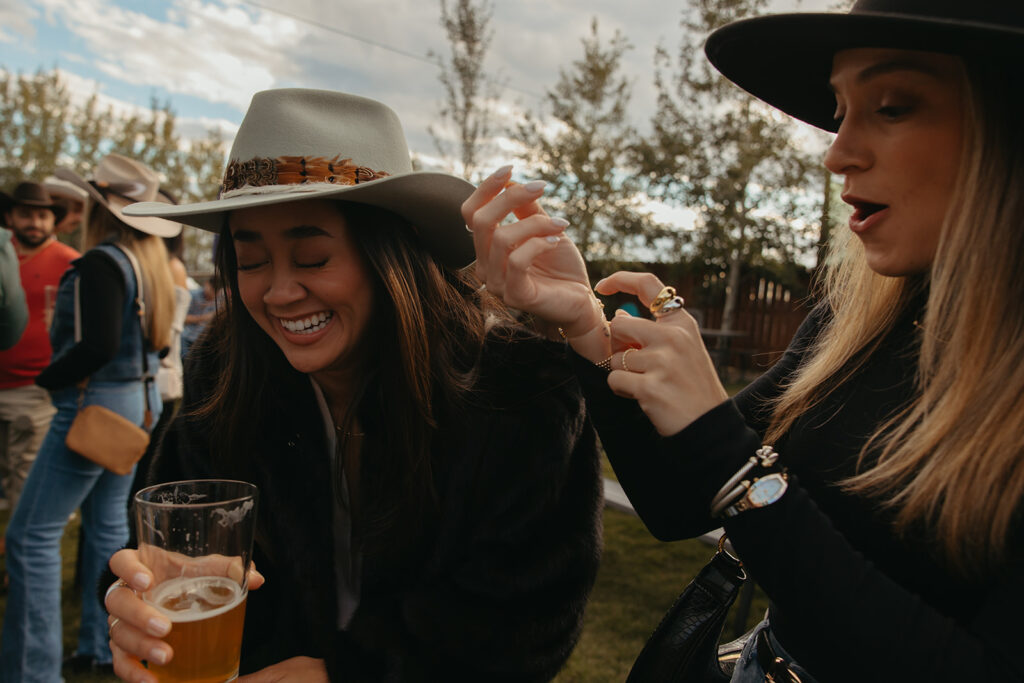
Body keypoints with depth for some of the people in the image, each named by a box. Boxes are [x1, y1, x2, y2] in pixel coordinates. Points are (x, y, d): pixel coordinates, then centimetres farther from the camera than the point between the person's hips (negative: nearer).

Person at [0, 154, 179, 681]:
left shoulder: (101, 262, -17)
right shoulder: (150, 262, 9)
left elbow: (97, 347, -24)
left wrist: (44, 379, -10)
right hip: (139, 401, 9)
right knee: (108, 522, 16)